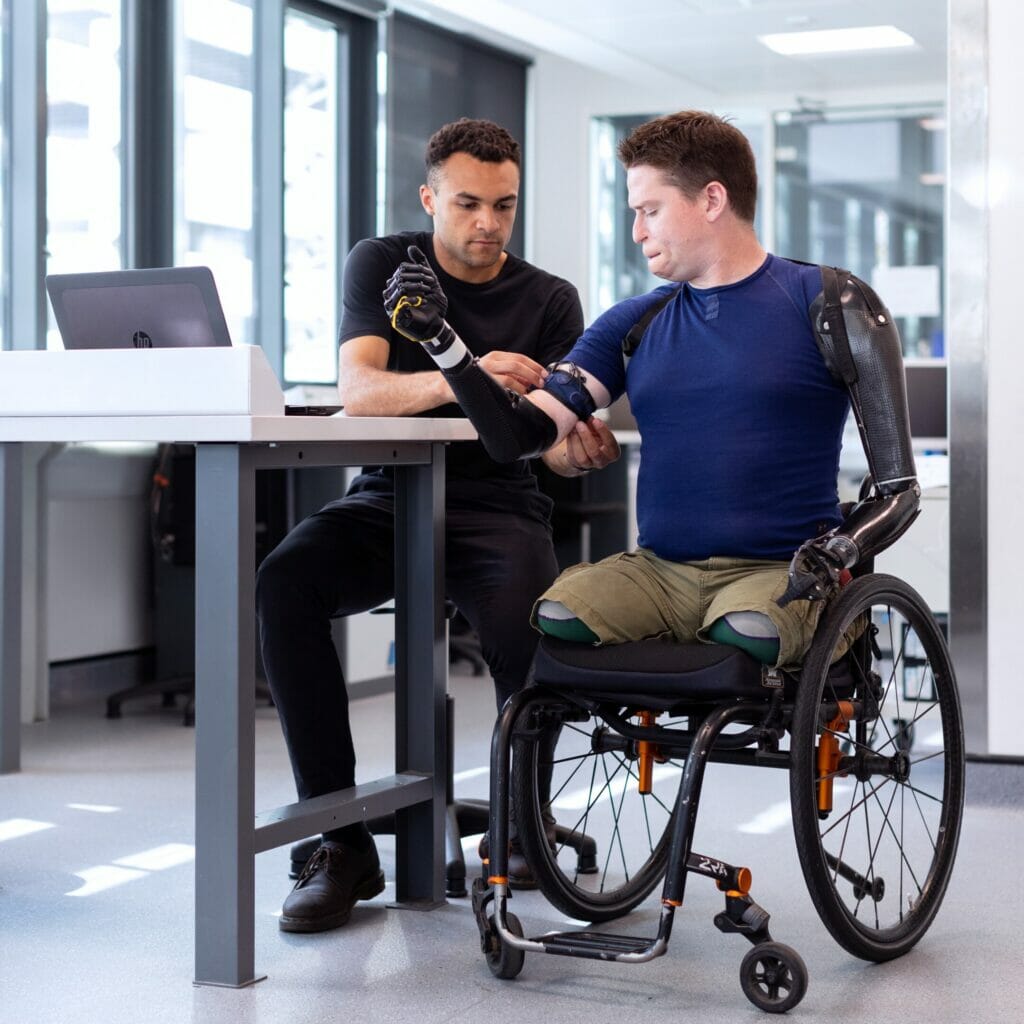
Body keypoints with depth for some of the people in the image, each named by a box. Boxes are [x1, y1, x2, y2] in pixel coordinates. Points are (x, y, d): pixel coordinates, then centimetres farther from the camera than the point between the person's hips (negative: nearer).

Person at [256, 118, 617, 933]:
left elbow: (555, 438, -7)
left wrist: (579, 450, -33)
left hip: (497, 507, 0)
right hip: (388, 498, 1)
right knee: (283, 583, -31)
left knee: (530, 625, -34)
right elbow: (357, 392, -15)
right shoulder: (383, 265, 3)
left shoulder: (549, 300, 4)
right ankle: (342, 842, -24)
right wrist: (459, 381, -35)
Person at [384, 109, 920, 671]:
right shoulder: (634, 325, 15)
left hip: (778, 572, -2)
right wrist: (439, 336, -5)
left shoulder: (828, 304, 3)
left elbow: (898, 490, -1)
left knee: (745, 636, -37)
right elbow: (520, 437, 5)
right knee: (553, 621, -29)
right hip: (659, 568, 3)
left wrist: (836, 549, -20)